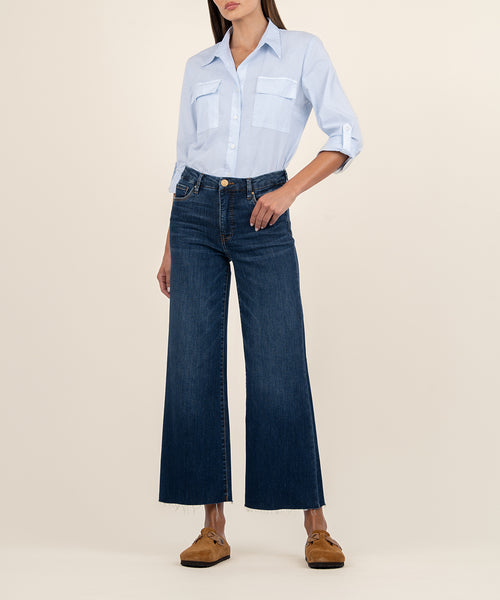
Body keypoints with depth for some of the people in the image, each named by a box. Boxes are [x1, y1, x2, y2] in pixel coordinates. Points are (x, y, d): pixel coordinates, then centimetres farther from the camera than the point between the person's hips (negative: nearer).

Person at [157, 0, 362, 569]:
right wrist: (170, 247, 12)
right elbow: (185, 158, 16)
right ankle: (213, 527, 7)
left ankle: (315, 527, 5)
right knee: (194, 370, -2)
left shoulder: (303, 50, 5)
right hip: (196, 214, 4)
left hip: (263, 221, -3)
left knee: (278, 372, -7)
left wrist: (289, 190, -12)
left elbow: (346, 136, 0)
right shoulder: (198, 67, 14)